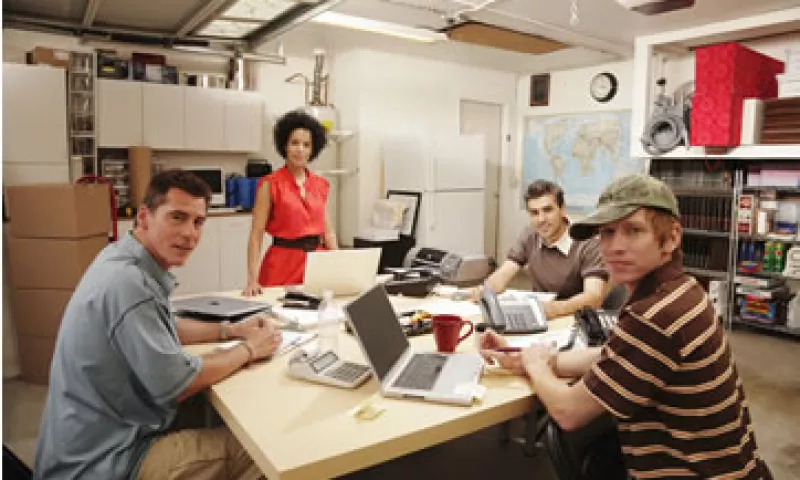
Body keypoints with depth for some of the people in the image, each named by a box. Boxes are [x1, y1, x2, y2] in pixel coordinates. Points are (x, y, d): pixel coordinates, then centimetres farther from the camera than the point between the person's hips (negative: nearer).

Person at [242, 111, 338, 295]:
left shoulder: (320, 185, 7)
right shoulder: (270, 184, -6)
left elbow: (327, 231, 11)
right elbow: (256, 235, -9)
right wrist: (252, 280, -18)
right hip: (283, 263, -4)